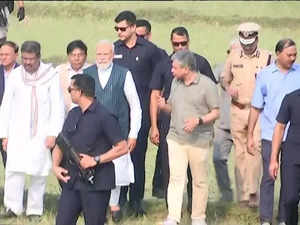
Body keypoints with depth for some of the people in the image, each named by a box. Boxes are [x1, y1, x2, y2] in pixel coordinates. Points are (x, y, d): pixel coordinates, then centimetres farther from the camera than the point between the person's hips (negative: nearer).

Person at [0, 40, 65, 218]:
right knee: (14, 169, -12)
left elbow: (58, 108, -1)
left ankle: (35, 209, 7)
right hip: (18, 133, 1)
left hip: (41, 134, -1)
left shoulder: (51, 76, 0)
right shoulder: (15, 75, 7)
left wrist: (53, 134, -8)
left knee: (39, 172, -1)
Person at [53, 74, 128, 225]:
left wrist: (95, 160, -16)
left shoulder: (104, 116, -10)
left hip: (96, 183, -7)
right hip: (71, 180, 7)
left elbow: (122, 148, -12)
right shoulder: (73, 114, 14)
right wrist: (55, 165, -2)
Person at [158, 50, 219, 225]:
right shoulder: (176, 83, 12)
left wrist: (198, 120, -20)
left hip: (199, 140, -4)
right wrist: (164, 106, -1)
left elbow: (216, 113, -5)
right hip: (176, 138, 4)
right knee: (176, 178, -4)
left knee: (200, 181, 5)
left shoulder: (207, 85, -6)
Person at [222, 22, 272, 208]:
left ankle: (253, 191, -15)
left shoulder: (267, 58, 0)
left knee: (255, 148, -16)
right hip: (237, 109, 3)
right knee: (240, 153, 5)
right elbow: (225, 80, 19)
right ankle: (242, 194, 10)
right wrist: (229, 89, -2)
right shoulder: (233, 57, 9)